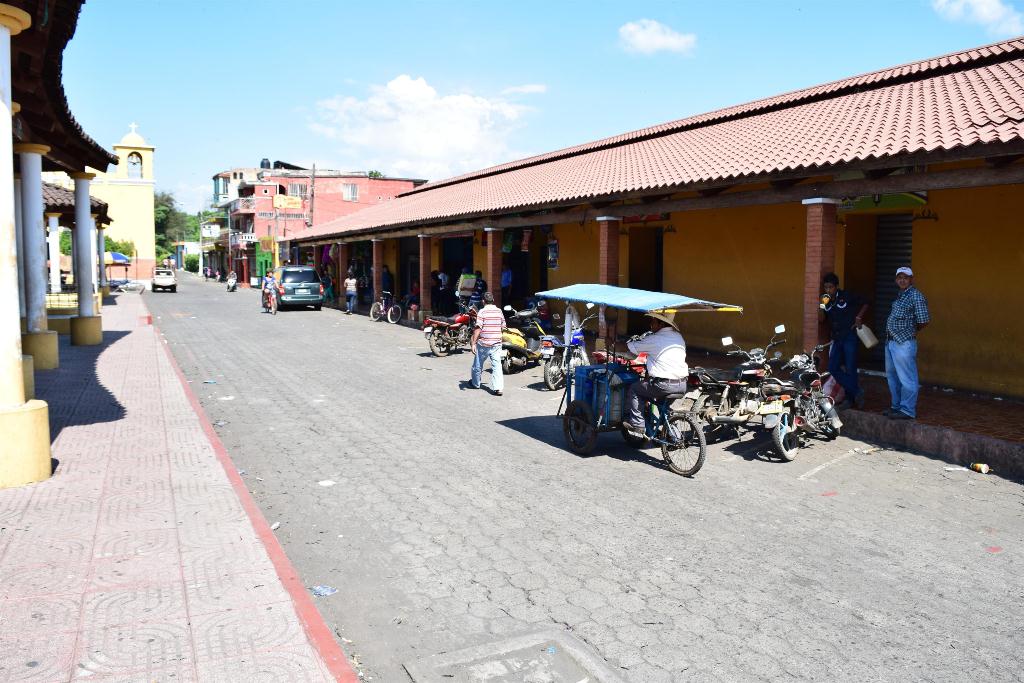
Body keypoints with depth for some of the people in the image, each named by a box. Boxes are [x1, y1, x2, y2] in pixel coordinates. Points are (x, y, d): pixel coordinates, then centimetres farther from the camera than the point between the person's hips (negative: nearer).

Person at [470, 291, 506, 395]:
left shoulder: (482, 312, -11)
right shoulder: (499, 311, 4)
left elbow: (478, 328, -16)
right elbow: (503, 327, 11)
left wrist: (474, 343, -13)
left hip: (483, 344, -3)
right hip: (497, 343, 3)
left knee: (478, 365, 16)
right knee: (497, 365, 1)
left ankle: (475, 383, 33)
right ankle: (498, 388, -9)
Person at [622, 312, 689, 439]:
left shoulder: (654, 339, -9)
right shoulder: (679, 337, 12)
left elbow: (631, 347, 0)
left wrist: (631, 340, 22)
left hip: (665, 385, -7)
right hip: (682, 386, 7)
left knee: (633, 389, 12)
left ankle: (638, 426, 7)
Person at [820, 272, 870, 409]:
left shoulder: (847, 295, -5)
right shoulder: (827, 300, 9)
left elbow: (865, 304, 2)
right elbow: (820, 318, 2)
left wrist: (858, 318, -6)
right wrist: (823, 305, -12)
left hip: (850, 337, -6)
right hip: (837, 339, 6)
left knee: (850, 369, -3)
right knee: (833, 368, 0)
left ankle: (851, 398, 10)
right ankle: (856, 391, 9)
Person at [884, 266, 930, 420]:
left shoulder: (916, 296, -12)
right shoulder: (899, 296, 16)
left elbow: (925, 320, -14)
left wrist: (915, 332, 2)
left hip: (904, 343, -10)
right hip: (891, 342, 10)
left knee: (906, 379, -4)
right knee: (892, 377, 18)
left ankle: (908, 410, 1)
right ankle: (896, 406, 29)